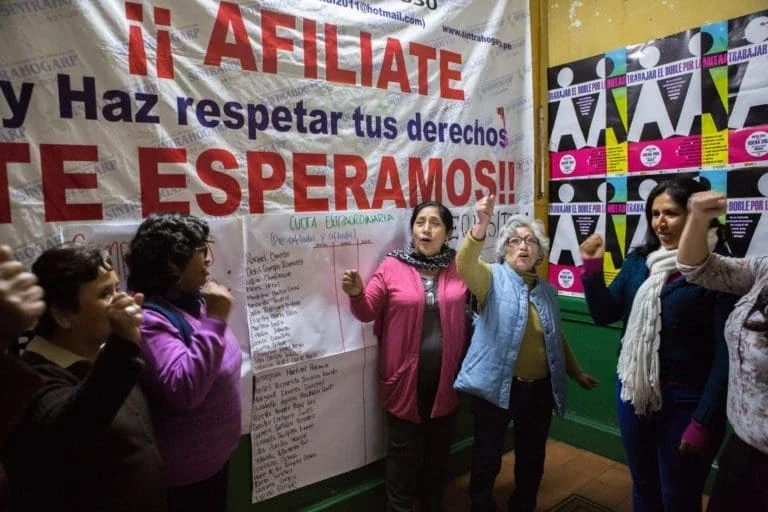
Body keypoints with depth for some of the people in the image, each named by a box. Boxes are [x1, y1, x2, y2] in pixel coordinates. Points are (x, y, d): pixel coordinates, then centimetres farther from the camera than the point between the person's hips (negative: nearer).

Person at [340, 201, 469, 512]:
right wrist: (356, 293, -28)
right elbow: (367, 312, -8)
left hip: (446, 377, 3)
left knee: (439, 447, 20)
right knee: (404, 450, 11)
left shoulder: (459, 267, 1)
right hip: (406, 377, -3)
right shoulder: (392, 267, -6)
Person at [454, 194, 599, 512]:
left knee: (532, 458, 20)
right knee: (487, 459, 8)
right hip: (496, 387, -5)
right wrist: (481, 226, -44)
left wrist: (576, 372, 20)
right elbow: (465, 265, -29)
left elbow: (557, 339, 19)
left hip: (539, 390, 5)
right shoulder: (492, 278, -6)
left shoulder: (548, 290, 9)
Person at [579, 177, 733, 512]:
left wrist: (704, 422, -16)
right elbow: (604, 315, 5)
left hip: (684, 400, -4)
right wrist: (592, 267, -9)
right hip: (633, 391, 5)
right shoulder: (638, 260, 2)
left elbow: (725, 352, -15)